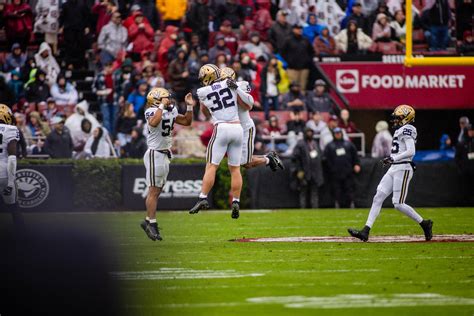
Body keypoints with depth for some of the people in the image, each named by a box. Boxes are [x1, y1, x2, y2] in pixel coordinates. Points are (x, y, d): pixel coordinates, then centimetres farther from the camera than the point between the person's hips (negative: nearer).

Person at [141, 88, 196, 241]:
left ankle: (148, 221, 20)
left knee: (157, 190, 13)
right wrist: (162, 105, -27)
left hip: (165, 155, 8)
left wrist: (189, 106, 6)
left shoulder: (171, 111, 11)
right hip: (155, 154, -8)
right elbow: (154, 122, -36)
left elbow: (186, 122, 17)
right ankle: (152, 224, -4)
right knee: (154, 190, -7)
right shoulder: (152, 111, -14)